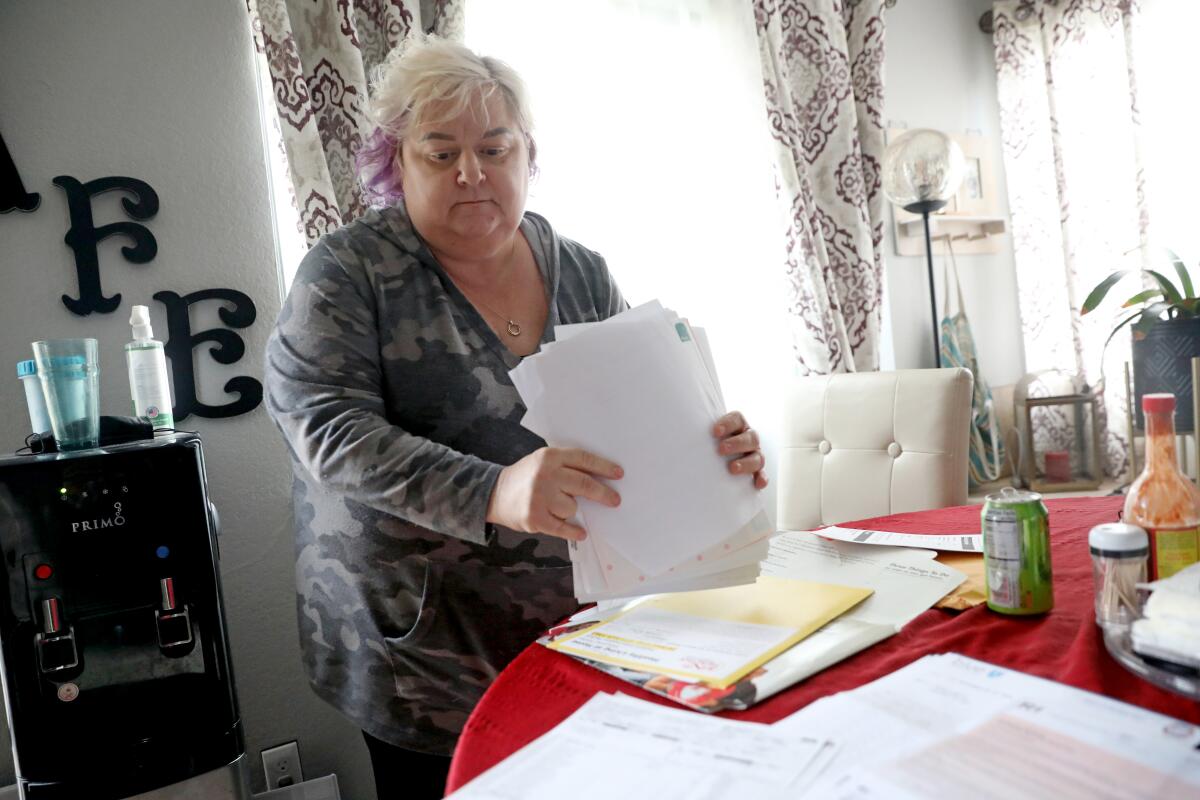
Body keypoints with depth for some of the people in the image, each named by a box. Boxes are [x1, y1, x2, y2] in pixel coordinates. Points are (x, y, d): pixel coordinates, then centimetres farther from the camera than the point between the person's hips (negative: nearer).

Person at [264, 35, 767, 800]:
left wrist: (717, 450, -16)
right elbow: (325, 423, -19)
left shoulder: (581, 272, 4)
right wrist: (490, 494, -34)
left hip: (585, 622, 4)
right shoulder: (349, 271, -6)